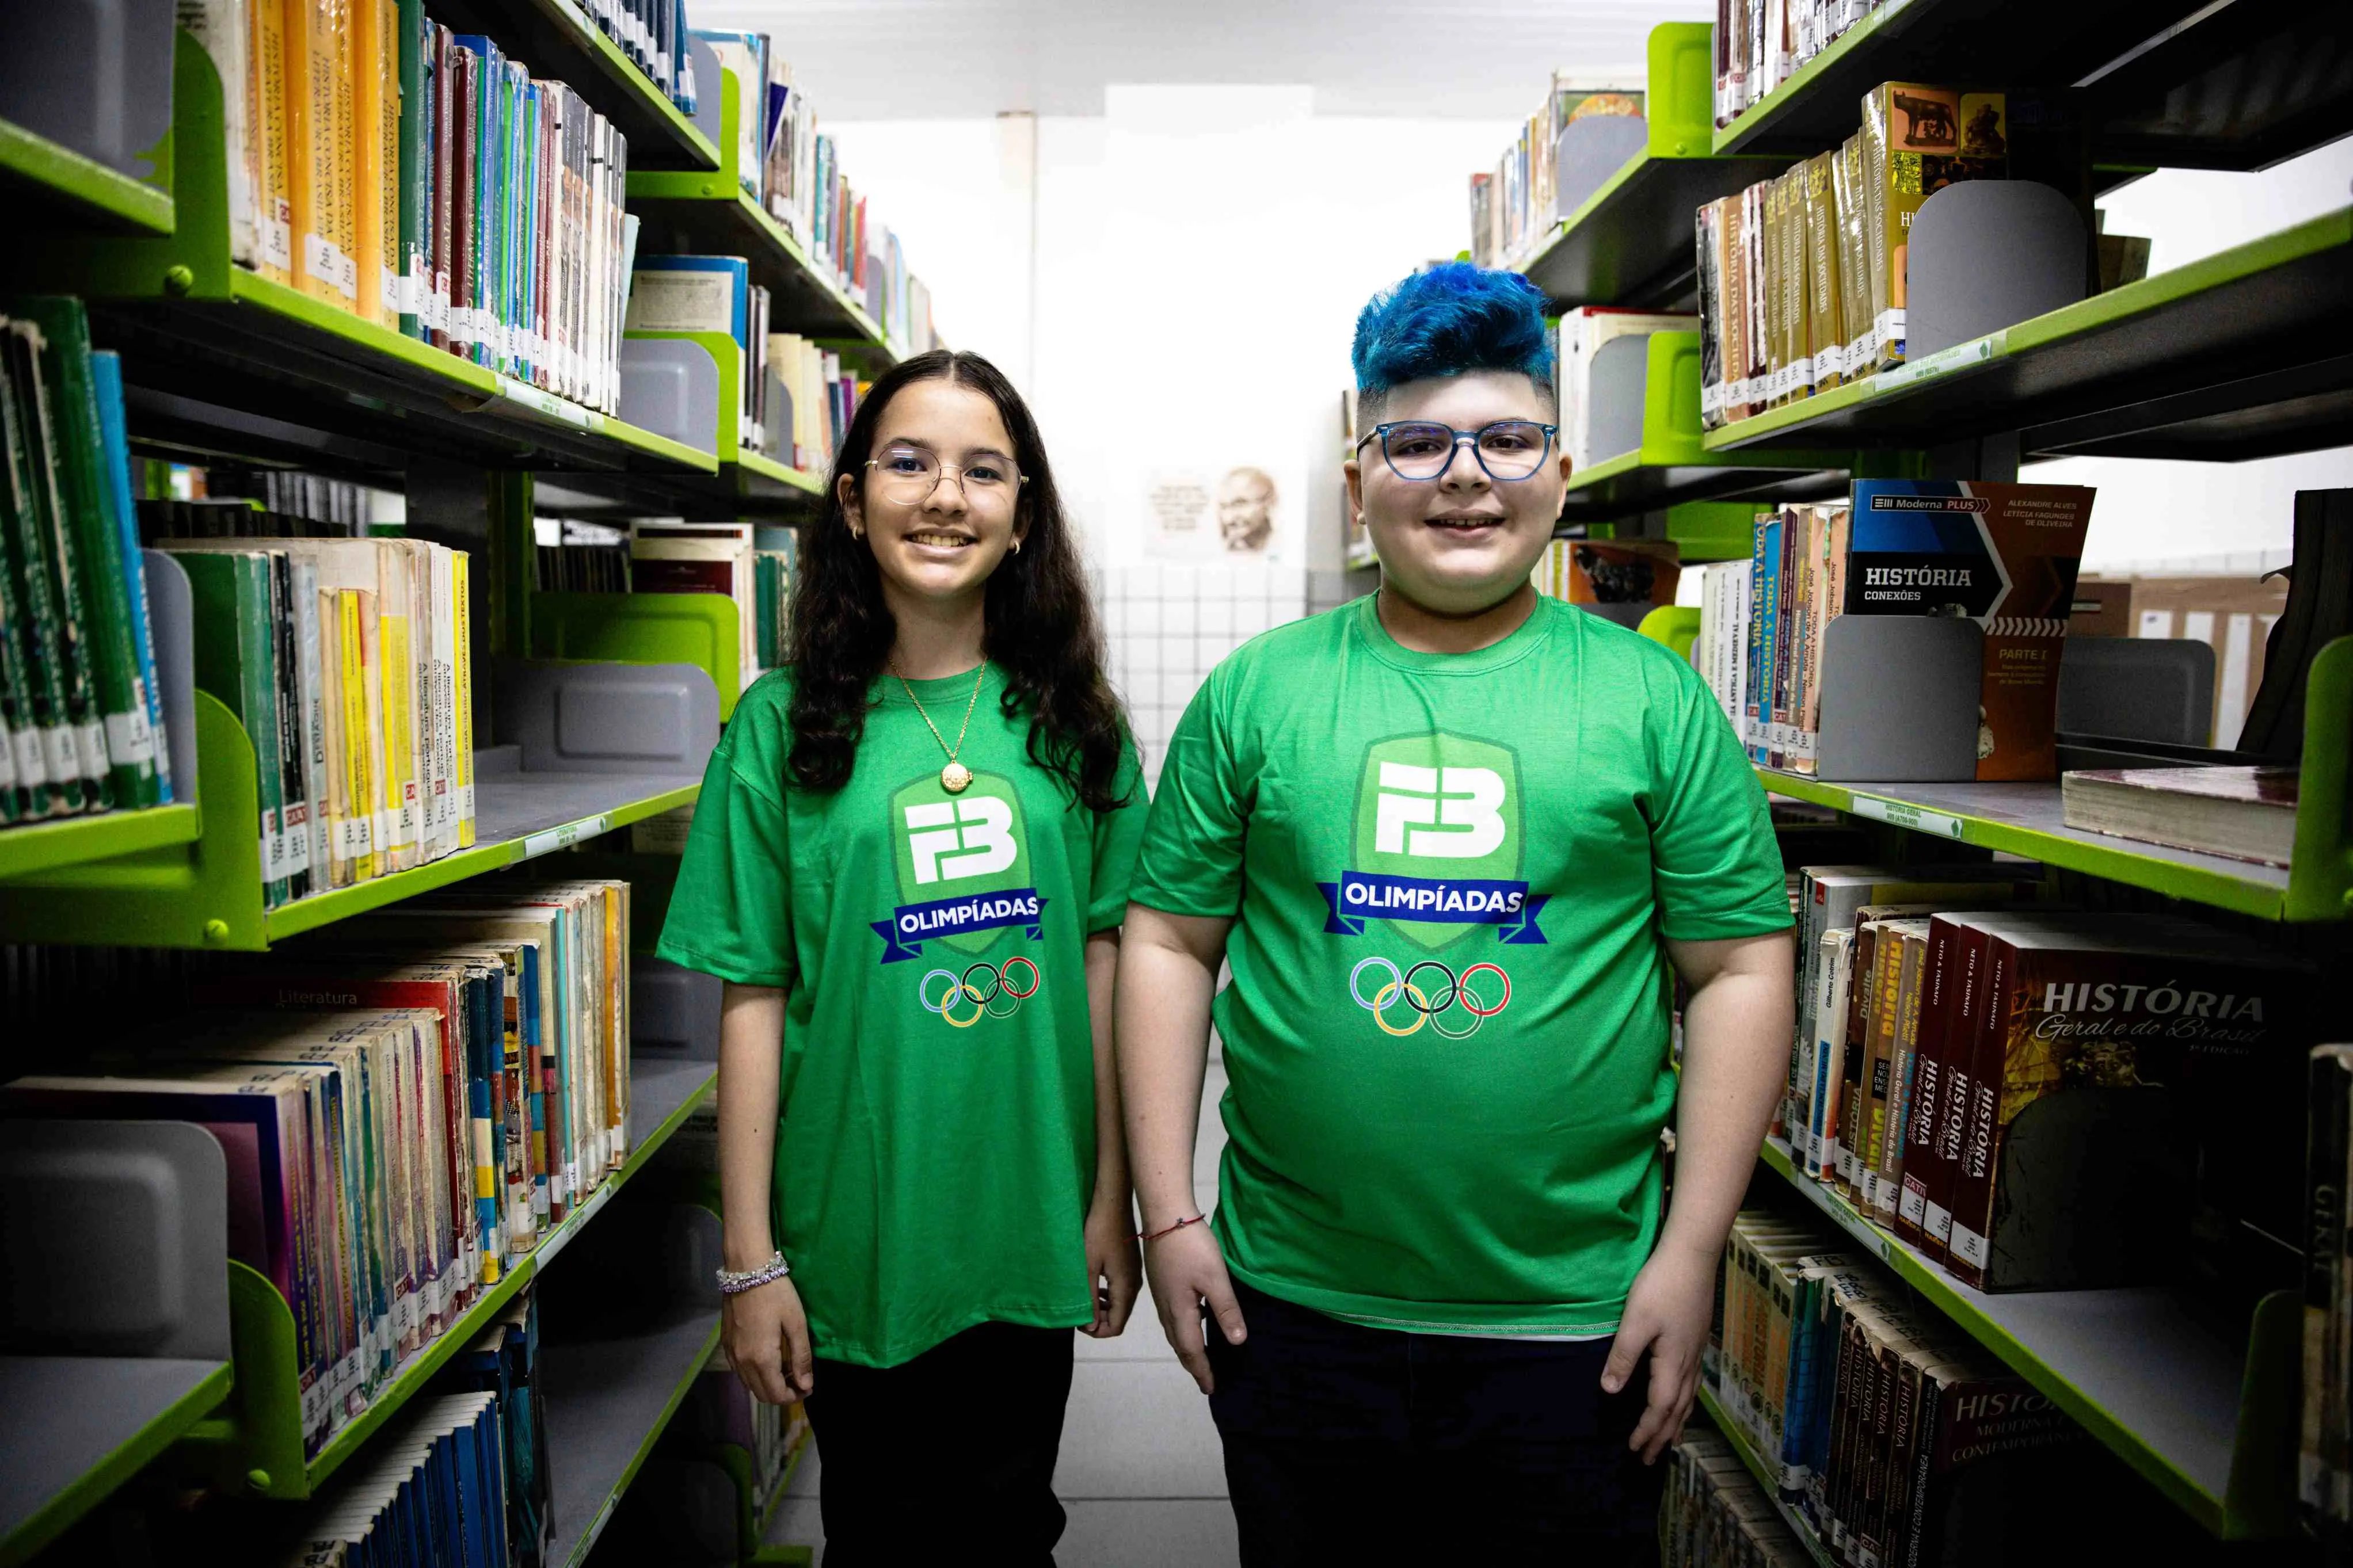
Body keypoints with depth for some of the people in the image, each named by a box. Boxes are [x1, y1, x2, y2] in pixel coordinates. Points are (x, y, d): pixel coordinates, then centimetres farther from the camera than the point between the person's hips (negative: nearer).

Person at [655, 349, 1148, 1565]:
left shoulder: (1070, 716, 0)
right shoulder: (784, 722, -7)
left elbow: (1102, 960, 2)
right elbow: (754, 999, -7)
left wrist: (1112, 1198, 2)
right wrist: (749, 1260, -7)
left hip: (1031, 1236, 2)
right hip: (860, 1241, -2)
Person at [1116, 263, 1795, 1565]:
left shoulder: (1654, 700, -1)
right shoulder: (1256, 692, 0)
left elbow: (1740, 971, -1)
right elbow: (1169, 943, 1)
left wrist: (1691, 1251, -5)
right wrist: (1167, 1214, -2)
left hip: (1574, 1319, 0)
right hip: (1289, 1301, 1)